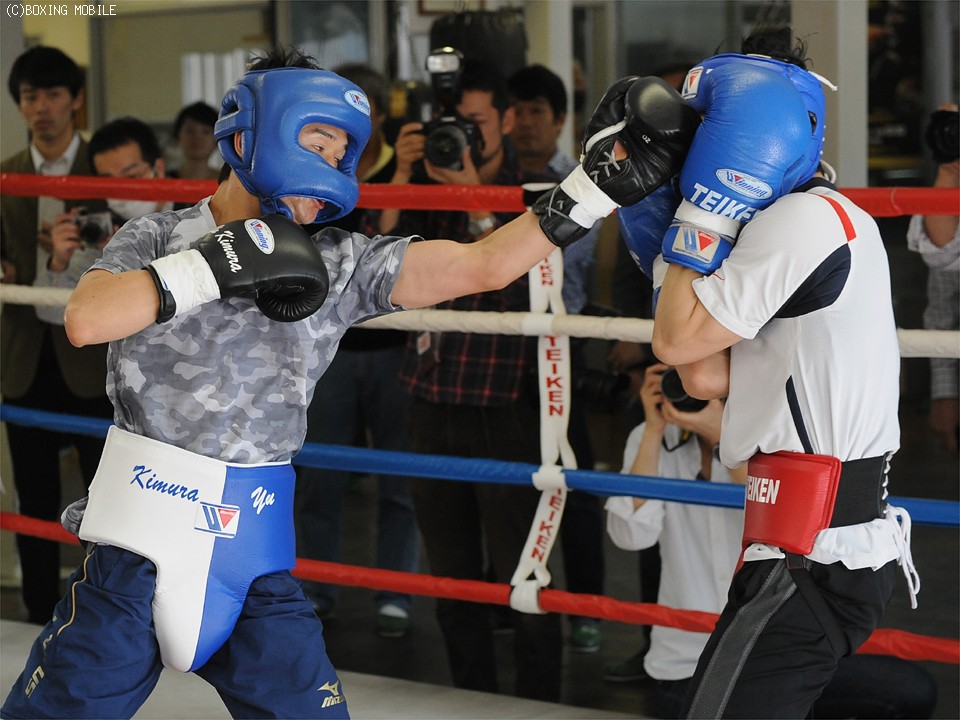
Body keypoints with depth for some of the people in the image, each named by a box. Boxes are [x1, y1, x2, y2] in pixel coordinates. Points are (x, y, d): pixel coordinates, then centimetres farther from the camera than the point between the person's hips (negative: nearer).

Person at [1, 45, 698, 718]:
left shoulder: (341, 265, 5)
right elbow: (85, 320, -20)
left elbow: (482, 265, 0)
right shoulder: (157, 239, -2)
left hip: (254, 557, 3)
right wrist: (217, 266, -21)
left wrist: (600, 183, -6)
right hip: (141, 545, -3)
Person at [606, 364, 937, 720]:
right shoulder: (651, 441, 2)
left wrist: (721, 436, -25)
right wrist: (654, 429, -14)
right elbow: (632, 536, -13)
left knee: (913, 691, -18)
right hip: (689, 665, -1)